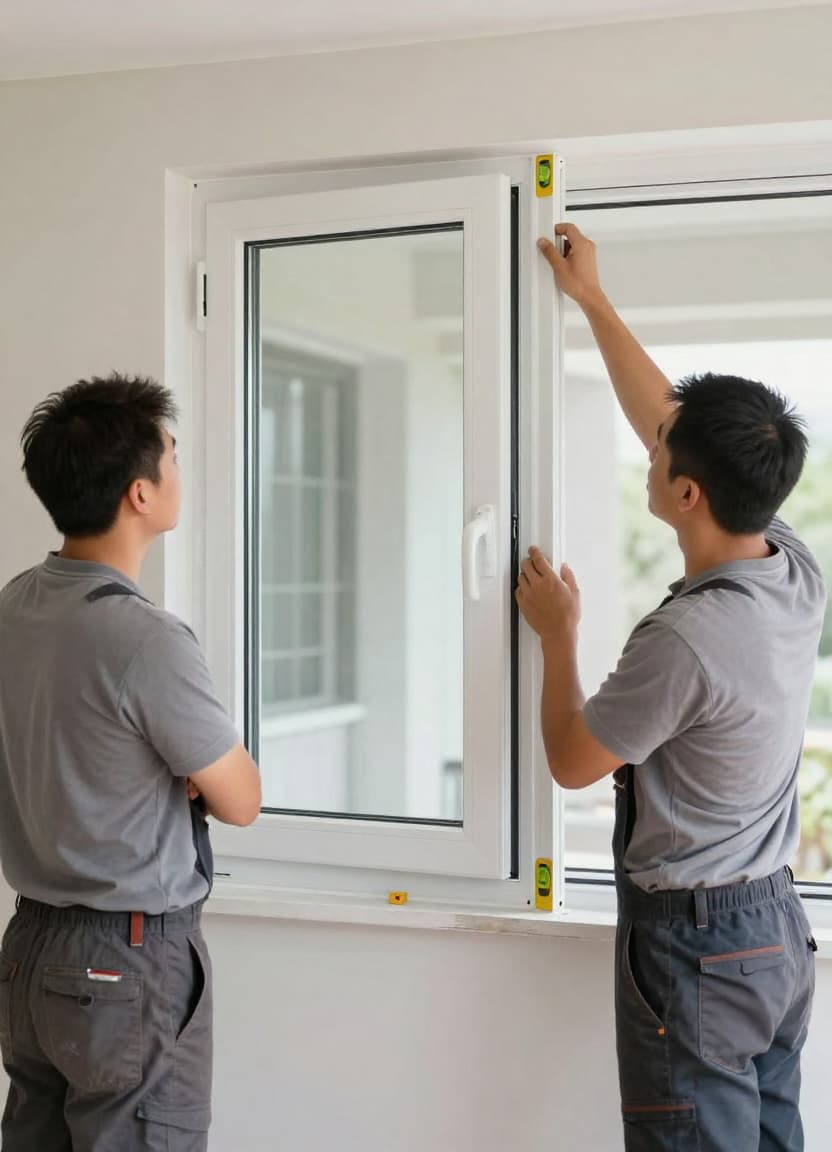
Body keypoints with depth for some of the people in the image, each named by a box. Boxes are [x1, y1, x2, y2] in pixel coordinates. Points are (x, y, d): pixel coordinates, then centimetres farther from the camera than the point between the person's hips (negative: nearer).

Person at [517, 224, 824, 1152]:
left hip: (697, 943, -8)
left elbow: (572, 762, -11)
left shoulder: (686, 641, -28)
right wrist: (591, 300, 15)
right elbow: (664, 419, 7)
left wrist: (557, 633, 2)